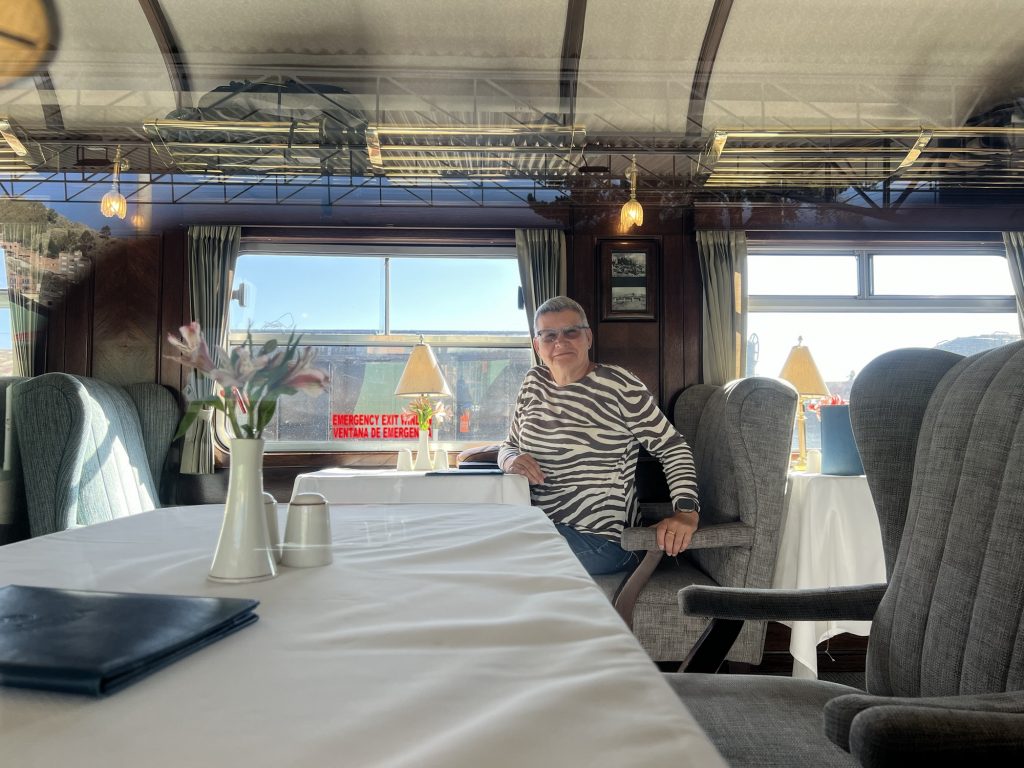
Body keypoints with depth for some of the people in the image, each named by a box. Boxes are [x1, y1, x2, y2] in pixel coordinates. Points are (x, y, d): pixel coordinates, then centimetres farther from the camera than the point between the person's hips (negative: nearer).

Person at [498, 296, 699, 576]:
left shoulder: (619, 385, -9)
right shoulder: (533, 383, 8)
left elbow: (673, 448, -6)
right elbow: (509, 444, 17)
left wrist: (686, 511, -19)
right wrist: (511, 459, -7)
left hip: (600, 538, -6)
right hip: (537, 527, 6)